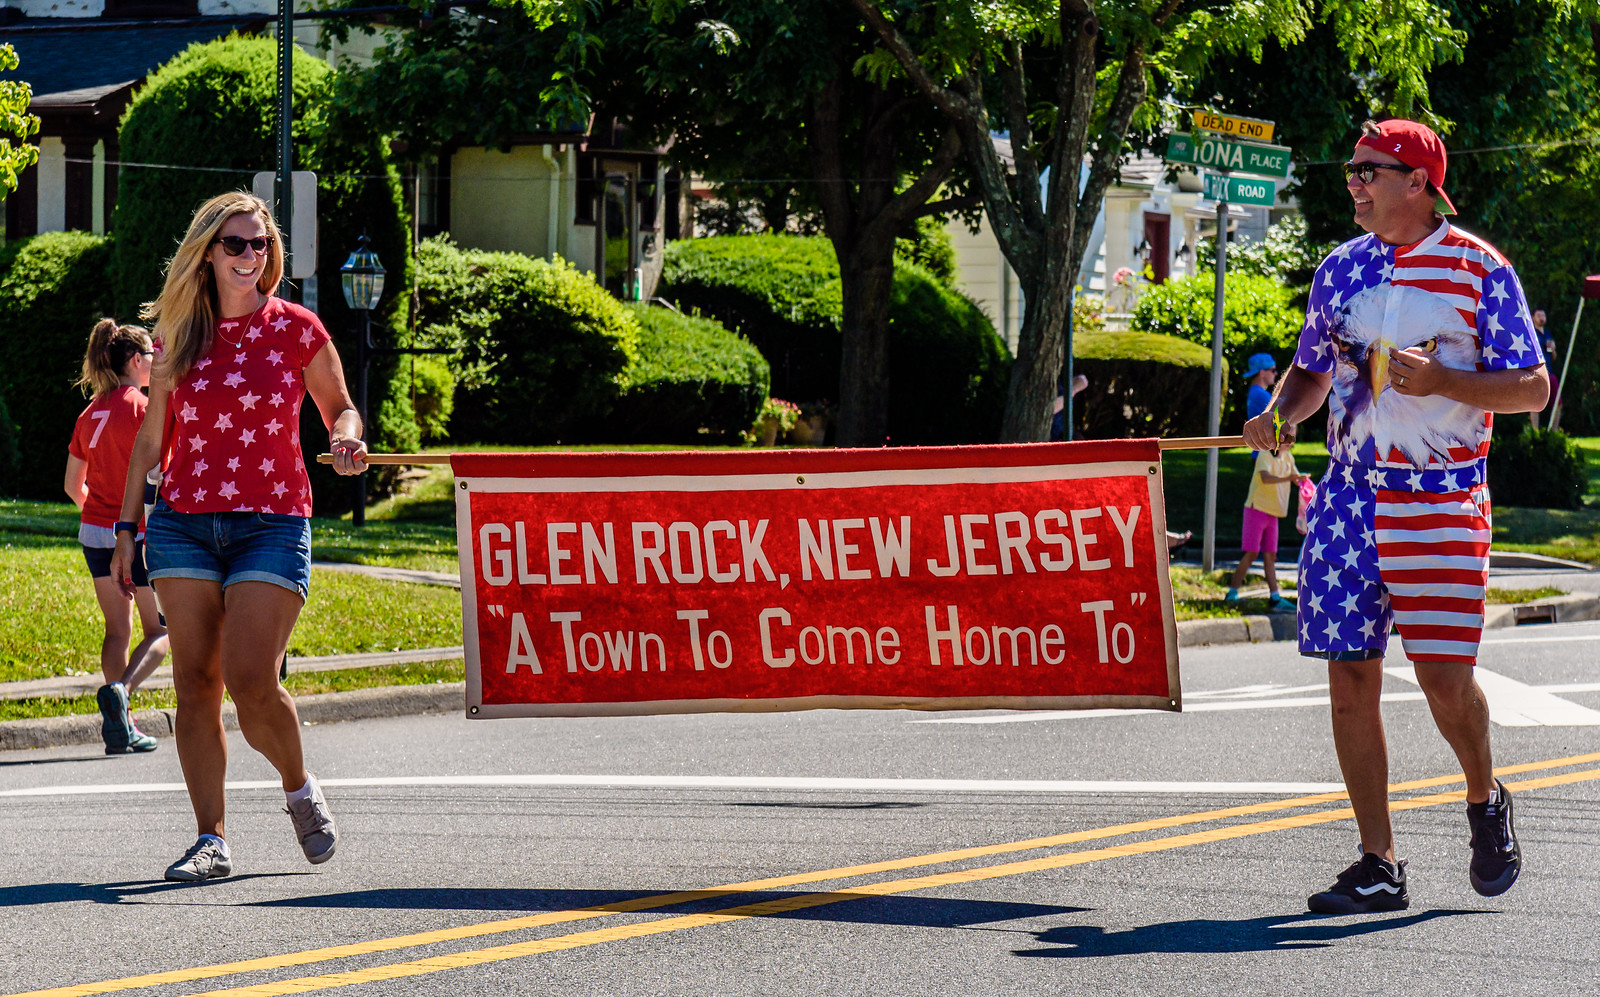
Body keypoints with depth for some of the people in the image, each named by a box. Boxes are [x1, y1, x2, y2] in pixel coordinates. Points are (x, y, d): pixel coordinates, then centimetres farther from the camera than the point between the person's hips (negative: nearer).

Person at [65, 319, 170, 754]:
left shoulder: (91, 413, 9)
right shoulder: (143, 408, -11)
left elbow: (73, 485, 14)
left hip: (95, 534, 6)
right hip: (140, 533, -6)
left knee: (117, 630, 12)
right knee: (160, 629, 4)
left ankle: (120, 727, 6)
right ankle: (120, 689, -22)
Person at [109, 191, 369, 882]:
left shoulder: (295, 329, 2)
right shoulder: (178, 335, 9)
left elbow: (339, 408, 11)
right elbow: (151, 437, 14)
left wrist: (346, 440, -12)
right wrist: (126, 526, 11)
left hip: (273, 523, -3)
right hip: (184, 525, 3)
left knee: (250, 680, -15)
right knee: (195, 682, -3)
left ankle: (300, 789, 13)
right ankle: (211, 839, 2)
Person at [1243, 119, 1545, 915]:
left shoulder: (1480, 269, -3)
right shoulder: (1342, 269, 11)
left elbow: (1532, 387, -3)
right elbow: (1312, 372, 21)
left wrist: (1440, 380, -17)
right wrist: (1277, 415, 0)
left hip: (1441, 498, -5)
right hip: (1351, 492, 5)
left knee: (1443, 675, -10)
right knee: (1349, 678, 0)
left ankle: (1485, 802, 21)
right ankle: (1377, 867, 7)